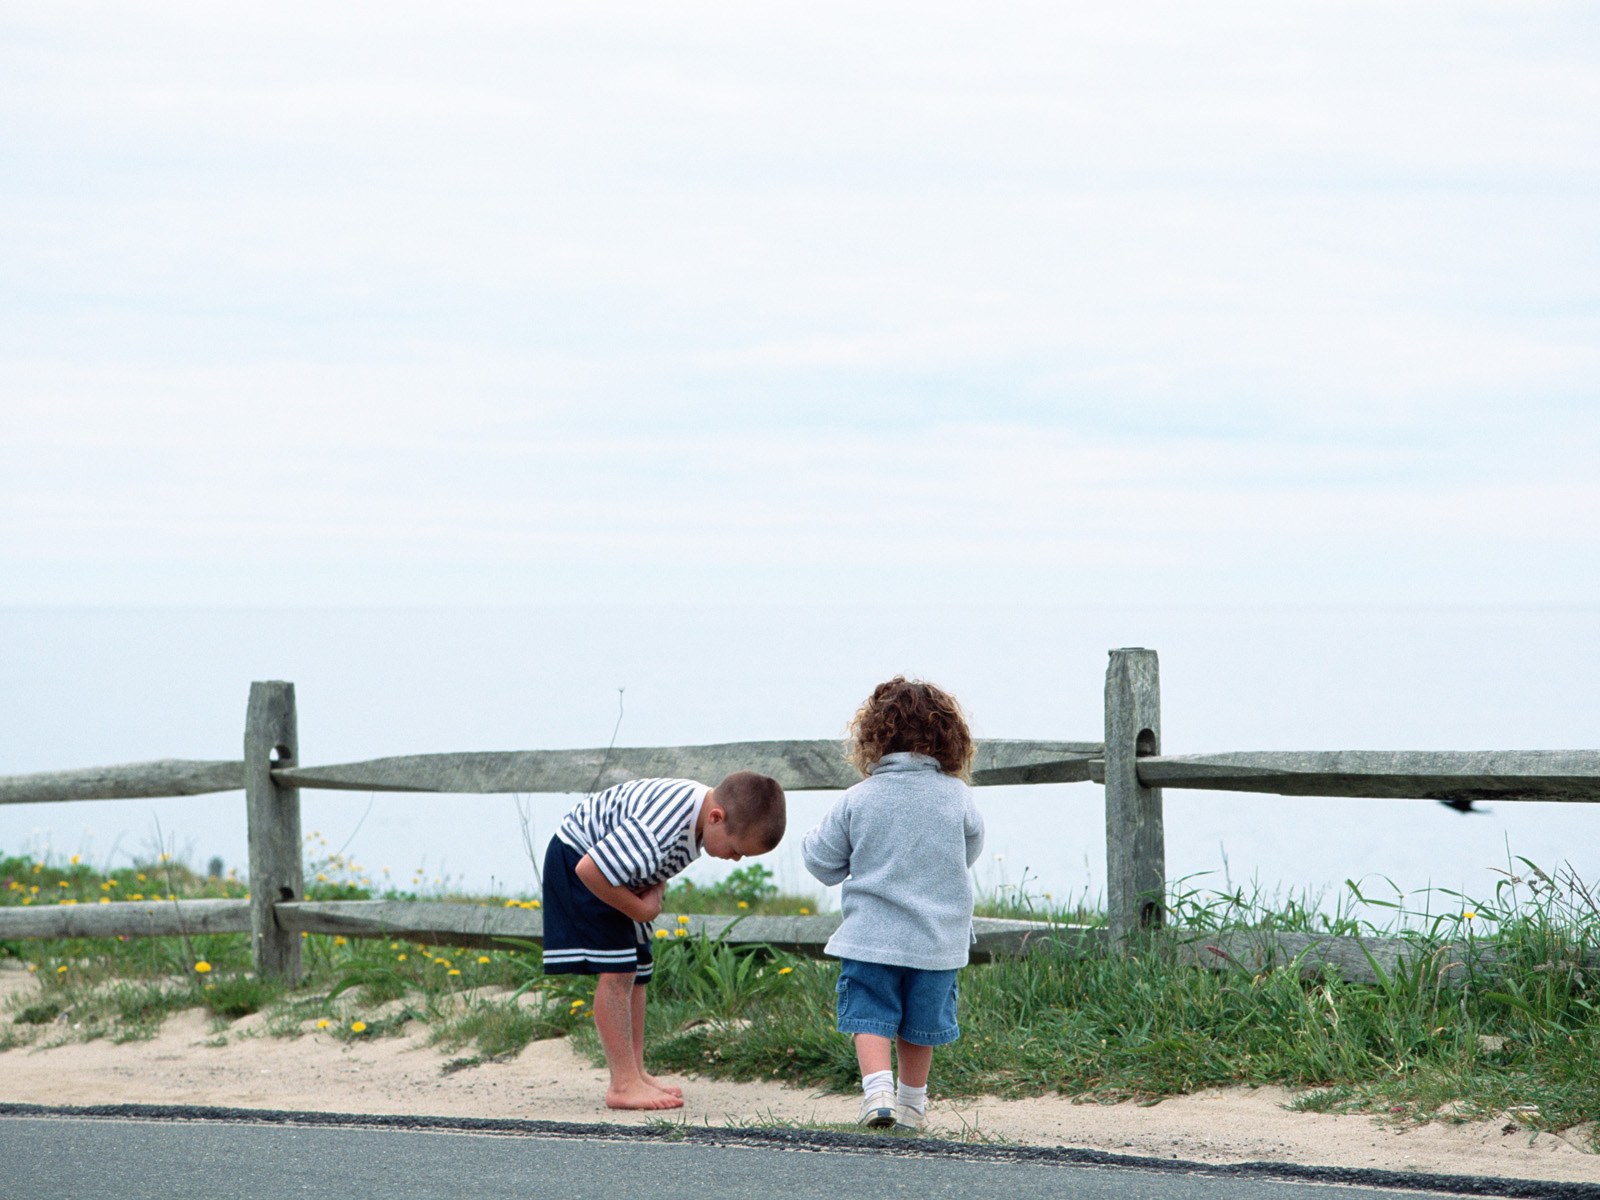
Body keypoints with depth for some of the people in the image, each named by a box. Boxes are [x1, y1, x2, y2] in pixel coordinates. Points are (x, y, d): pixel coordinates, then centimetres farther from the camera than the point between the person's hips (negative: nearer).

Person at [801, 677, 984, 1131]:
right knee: (920, 1023, 14)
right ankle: (912, 1100, 25)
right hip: (938, 938, 2)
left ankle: (877, 1088, -17)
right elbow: (970, 851, 13)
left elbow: (824, 863, 2)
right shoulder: (956, 796, -4)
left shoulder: (857, 800, -6)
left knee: (870, 1014, 3)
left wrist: (811, 841, 24)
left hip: (870, 935, -2)